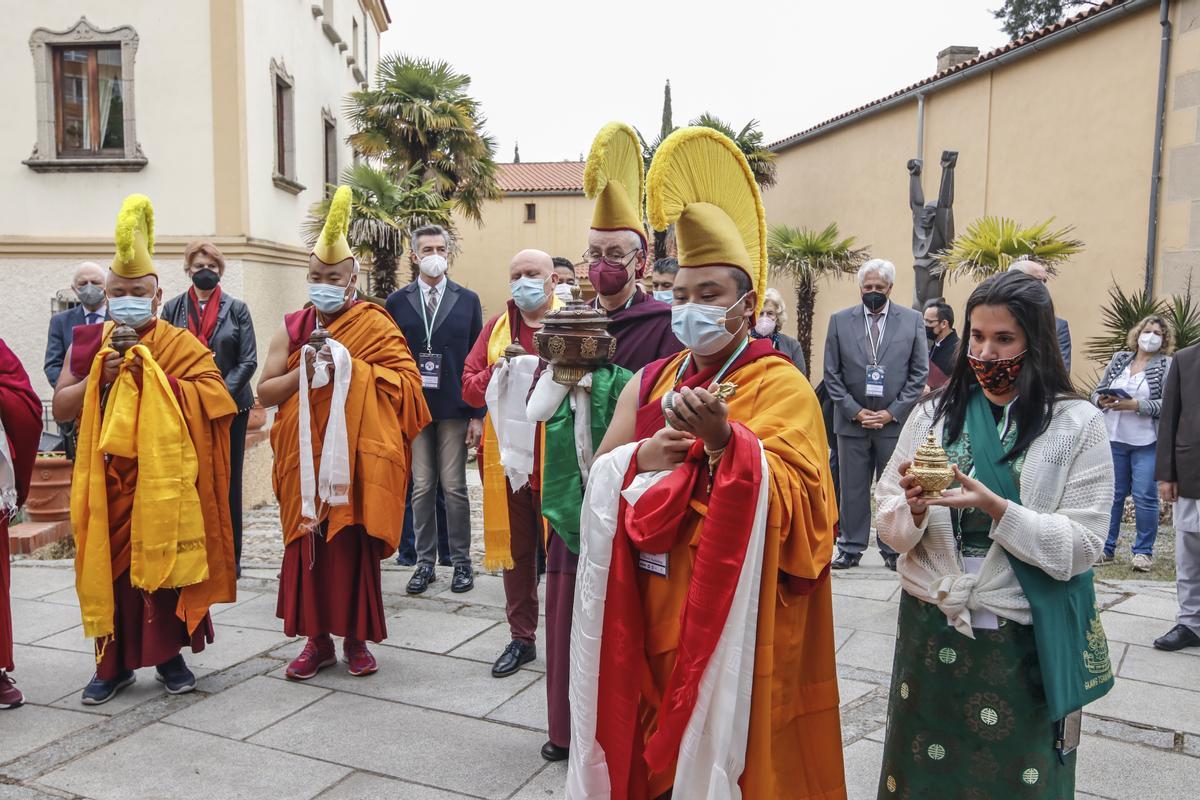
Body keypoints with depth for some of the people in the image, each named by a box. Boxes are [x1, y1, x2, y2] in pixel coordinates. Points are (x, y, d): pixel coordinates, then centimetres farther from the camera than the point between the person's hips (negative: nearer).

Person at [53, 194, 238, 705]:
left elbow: (212, 397, -13)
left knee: (163, 561, 4)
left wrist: (154, 376, -19)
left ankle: (169, 653, 20)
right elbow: (60, 408, 3)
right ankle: (113, 662, 20)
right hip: (105, 477, 3)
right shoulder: (86, 343, 8)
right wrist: (101, 376, -11)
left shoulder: (180, 345, 0)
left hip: (163, 476, -2)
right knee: (107, 565, 6)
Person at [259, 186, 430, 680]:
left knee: (354, 544, 3)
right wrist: (305, 370, -12)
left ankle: (356, 637, 17)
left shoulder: (375, 325, 1)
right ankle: (317, 639, 17)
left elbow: (407, 380, -9)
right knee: (307, 543, 4)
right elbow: (265, 392, 4)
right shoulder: (292, 328, 9)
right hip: (305, 457, 3)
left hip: (356, 457, -2)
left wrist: (350, 368, -16)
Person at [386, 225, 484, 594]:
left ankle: (461, 561, 15)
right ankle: (425, 562, 17)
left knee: (454, 487, 3)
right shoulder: (397, 302, 6)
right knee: (421, 488, 6)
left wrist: (477, 414, -3)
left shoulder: (467, 300, 5)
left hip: (454, 408, -1)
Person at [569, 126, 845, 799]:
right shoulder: (653, 381, 9)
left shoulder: (782, 386, -9)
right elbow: (600, 479, 9)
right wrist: (641, 459, -11)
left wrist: (722, 439, -35)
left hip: (735, 615, -5)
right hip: (654, 610, 5)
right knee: (655, 743, 14)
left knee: (724, 743, 6)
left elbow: (794, 500, -22)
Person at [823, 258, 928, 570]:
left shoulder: (912, 320, 3)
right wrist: (855, 411, -6)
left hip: (895, 420, -1)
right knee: (853, 488, 7)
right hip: (852, 419, 1)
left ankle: (892, 550, 17)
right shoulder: (840, 320, 4)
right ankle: (851, 548, 18)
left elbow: (919, 372, 2)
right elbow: (831, 373, 3)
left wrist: (892, 412, -6)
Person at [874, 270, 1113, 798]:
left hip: (1025, 642, -2)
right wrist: (913, 508, -21)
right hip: (931, 631, 2)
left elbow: (1081, 548, -11)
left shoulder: (1077, 424, -5)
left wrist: (994, 506, -25)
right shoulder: (934, 413, 0)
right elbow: (889, 527, 1)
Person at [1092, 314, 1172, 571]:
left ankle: (1144, 551, 12)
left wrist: (1135, 405, -20)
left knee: (1145, 497, -2)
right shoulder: (1119, 359, 11)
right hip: (1114, 438, 3)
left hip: (1146, 443, -3)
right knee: (1112, 494, 9)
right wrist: (1102, 400, -9)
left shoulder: (1168, 365, -1)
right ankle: (1105, 548, 17)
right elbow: (1097, 391, 12)